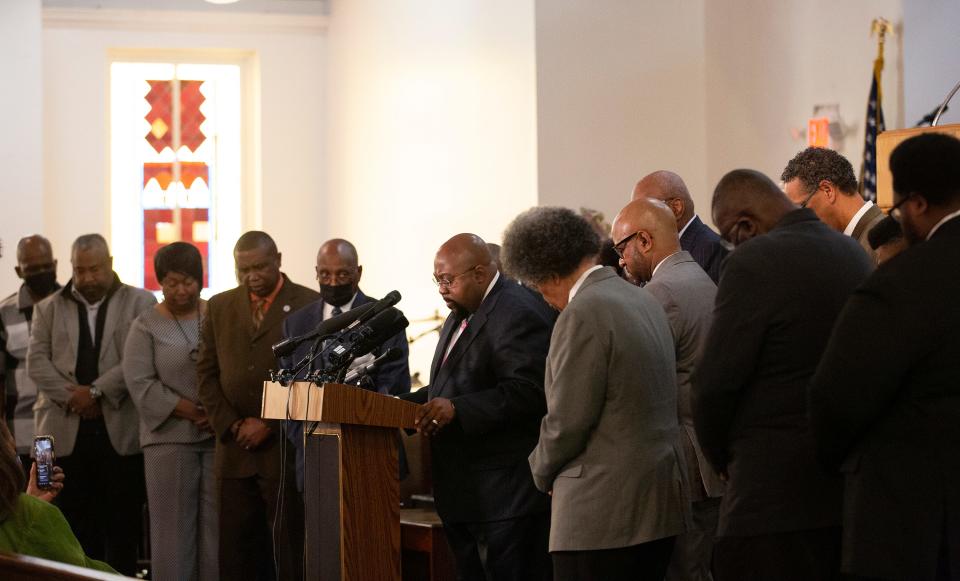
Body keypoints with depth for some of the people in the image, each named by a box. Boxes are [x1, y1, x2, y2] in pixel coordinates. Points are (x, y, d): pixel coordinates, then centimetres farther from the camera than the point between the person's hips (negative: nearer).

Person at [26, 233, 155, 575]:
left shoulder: (140, 303, 5)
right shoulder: (50, 309, 14)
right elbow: (37, 362, 5)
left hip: (121, 430, -2)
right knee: (77, 526, 2)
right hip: (67, 432, 2)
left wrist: (96, 391, -12)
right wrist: (71, 396, -9)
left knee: (122, 527, 1)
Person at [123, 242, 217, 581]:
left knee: (217, 526, 0)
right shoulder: (146, 327, 4)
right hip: (170, 436, -2)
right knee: (174, 527, -3)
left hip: (220, 435, 2)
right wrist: (192, 412, -10)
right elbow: (141, 383, -4)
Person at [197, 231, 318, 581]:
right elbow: (207, 374, 12)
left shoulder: (309, 306, -2)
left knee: (289, 552, -4)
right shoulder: (219, 307, 13)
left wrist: (270, 427, -9)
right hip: (235, 451, 4)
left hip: (286, 450, -4)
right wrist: (230, 425, 0)